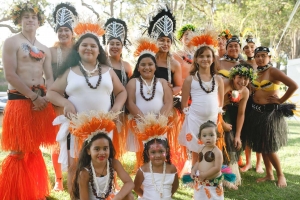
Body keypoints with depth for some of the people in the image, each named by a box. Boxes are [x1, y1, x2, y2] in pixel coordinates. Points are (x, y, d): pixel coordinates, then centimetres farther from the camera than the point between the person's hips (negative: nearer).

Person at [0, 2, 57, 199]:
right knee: (19, 150, -3)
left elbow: (49, 77, 11)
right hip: (20, 100, -5)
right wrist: (34, 97, -16)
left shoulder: (44, 49, 16)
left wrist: (46, 98, -8)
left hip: (42, 100, 6)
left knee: (34, 149, 13)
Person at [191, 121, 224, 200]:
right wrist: (193, 170, -3)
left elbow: (217, 168, -22)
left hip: (213, 182, -7)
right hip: (200, 181, 7)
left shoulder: (217, 151, -18)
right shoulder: (201, 148, 3)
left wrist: (204, 174, -21)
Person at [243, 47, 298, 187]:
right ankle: (269, 175, 25)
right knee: (261, 146, 11)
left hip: (270, 112, -7)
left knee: (268, 147, -3)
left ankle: (281, 175, 17)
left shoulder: (273, 71, -14)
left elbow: (294, 86, -23)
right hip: (256, 112, 7)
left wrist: (281, 100, -16)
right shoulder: (256, 73, 7)